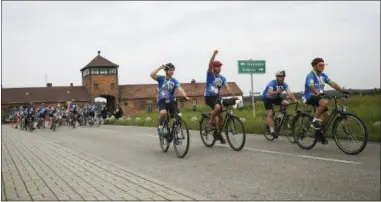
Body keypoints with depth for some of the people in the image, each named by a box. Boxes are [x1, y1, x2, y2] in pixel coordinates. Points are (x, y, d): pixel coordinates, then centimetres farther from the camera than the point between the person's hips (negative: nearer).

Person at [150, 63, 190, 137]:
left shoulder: (174, 81, 1)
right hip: (162, 101, -3)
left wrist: (185, 96, -34)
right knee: (163, 112, -33)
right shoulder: (161, 78, 0)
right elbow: (152, 75, -18)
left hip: (171, 101, 3)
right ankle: (160, 126, -6)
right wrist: (160, 67, -18)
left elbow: (180, 89, -16)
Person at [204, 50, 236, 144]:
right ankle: (210, 121, -11)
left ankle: (218, 134, 23)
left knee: (220, 117, 5)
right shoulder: (210, 74, -5)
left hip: (217, 97, 6)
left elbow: (227, 87, -5)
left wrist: (233, 95, -22)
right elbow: (210, 64, -23)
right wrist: (214, 54, -36)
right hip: (209, 96, -5)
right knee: (218, 107, -34)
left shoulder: (222, 78, 7)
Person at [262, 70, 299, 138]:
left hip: (276, 97, 5)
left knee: (286, 103, -20)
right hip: (267, 98, -5)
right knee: (270, 114, -17)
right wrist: (277, 92, -65)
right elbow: (270, 93, -45)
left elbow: (289, 93, -29)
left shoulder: (284, 84, -16)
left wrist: (295, 100, -45)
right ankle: (272, 131, -13)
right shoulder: (272, 83, -29)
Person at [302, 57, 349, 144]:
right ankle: (315, 120, -19)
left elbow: (332, 83, -1)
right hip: (310, 97, -8)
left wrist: (342, 90, -15)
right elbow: (311, 86, -33)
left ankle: (319, 133, 17)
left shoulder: (323, 75, 9)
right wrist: (318, 93, -51)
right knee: (325, 102, -34)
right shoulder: (311, 75, -15)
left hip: (318, 97, 8)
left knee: (326, 116, -1)